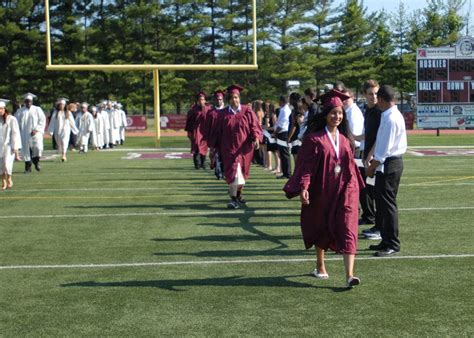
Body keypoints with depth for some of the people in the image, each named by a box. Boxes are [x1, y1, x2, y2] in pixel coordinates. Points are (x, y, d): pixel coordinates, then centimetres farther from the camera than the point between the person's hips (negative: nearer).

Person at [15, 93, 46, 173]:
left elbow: (42, 121, 0)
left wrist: (36, 130, -11)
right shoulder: (20, 111, 8)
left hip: (35, 133, -2)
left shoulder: (37, 110, 4)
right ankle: (28, 167, 9)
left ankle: (36, 161, 12)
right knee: (25, 150, -1)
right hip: (24, 135, 2)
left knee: (38, 148, -16)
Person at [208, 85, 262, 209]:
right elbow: (217, 132, 7)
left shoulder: (247, 111, 0)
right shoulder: (223, 114, 2)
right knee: (234, 171, -11)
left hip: (244, 148, 1)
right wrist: (213, 146, 7)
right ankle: (233, 198, -9)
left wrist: (256, 138, -20)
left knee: (242, 172, 13)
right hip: (229, 148, -1)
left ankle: (238, 194, 34)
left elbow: (254, 126, -3)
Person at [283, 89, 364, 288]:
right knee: (322, 230, 14)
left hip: (345, 191, 2)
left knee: (347, 230, -9)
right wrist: (303, 187, -23)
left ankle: (349, 275, -15)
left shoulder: (345, 138, 6)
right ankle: (320, 266, 35)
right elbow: (306, 165, -11)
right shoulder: (314, 139, -7)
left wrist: (355, 185, 20)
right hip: (322, 191, -2)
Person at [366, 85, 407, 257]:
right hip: (390, 162, 10)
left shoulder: (390, 119, -19)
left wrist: (372, 167, -11)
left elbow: (385, 147, -19)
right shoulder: (393, 115, 12)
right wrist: (375, 160, 15)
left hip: (388, 165, -10)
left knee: (387, 204, -4)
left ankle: (392, 245, 3)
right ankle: (386, 241, 24)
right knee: (382, 203, 16)